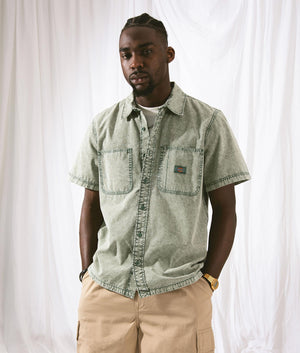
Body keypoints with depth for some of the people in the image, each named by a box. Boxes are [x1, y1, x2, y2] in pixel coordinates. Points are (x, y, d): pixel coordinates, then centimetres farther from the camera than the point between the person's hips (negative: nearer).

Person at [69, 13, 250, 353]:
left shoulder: (208, 123, 0)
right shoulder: (102, 126, 8)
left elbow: (224, 210, 1)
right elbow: (91, 206, 11)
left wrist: (207, 280, -5)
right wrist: (87, 273, 3)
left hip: (179, 293, -2)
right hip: (104, 290, 2)